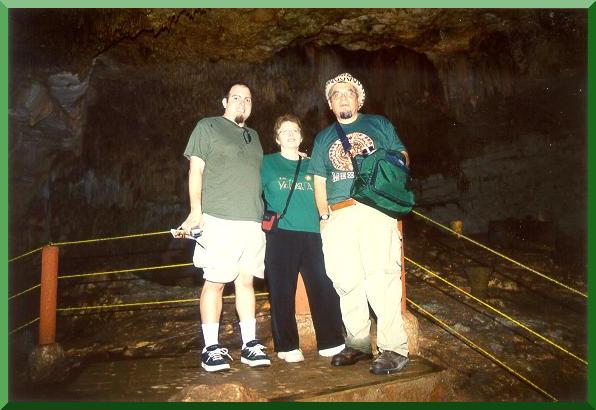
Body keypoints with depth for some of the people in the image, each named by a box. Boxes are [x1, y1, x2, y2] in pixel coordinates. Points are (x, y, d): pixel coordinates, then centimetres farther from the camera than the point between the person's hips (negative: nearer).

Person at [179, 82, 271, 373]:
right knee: (215, 282, -4)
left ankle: (249, 344, 13)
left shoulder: (253, 136, 23)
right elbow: (195, 169, -2)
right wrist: (196, 211, -11)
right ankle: (211, 348, 5)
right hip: (219, 219, -5)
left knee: (246, 281, 7)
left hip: (252, 221, 5)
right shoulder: (208, 127, 5)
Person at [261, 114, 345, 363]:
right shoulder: (268, 164, 9)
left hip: (313, 235, 3)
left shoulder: (311, 166, 17)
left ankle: (331, 343, 12)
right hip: (280, 236, -2)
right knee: (282, 293, 1)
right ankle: (287, 347, 13)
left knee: (324, 289, -1)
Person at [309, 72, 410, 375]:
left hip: (376, 210, -3)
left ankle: (394, 348, -6)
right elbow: (319, 182, 20)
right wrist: (324, 216, 9)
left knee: (381, 278, -12)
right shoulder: (323, 138, 23)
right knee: (346, 282, 2)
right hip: (338, 217, 3)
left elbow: (403, 157, 14)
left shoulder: (379, 125, 17)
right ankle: (358, 344, 14)